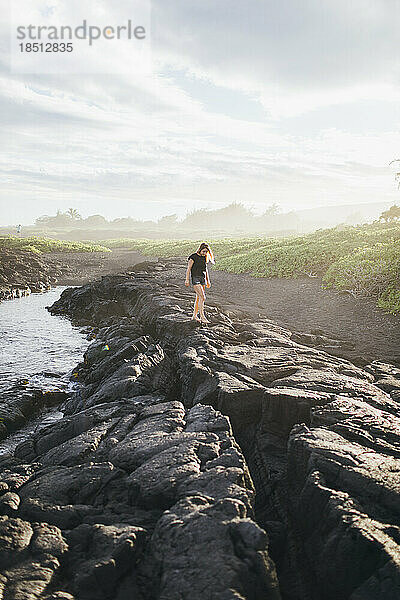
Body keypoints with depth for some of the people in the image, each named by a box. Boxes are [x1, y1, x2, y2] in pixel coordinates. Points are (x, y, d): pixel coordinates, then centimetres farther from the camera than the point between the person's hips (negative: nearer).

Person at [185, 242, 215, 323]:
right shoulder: (193, 257, -10)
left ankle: (194, 315, 20)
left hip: (203, 279, 7)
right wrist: (187, 280, -13)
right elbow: (188, 268, -9)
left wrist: (208, 281, 20)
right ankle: (202, 317, -10)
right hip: (195, 278, -7)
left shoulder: (204, 258, 11)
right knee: (202, 297, -15)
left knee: (199, 298, 10)